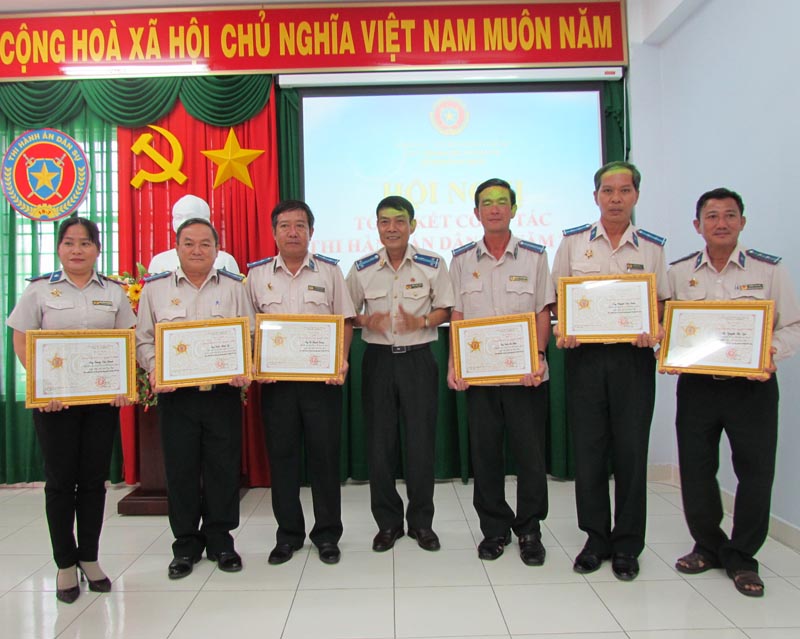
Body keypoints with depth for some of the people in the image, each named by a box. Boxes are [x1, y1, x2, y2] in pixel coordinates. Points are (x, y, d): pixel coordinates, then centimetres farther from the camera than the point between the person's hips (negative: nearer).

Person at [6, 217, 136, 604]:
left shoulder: (113, 292, 7)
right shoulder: (39, 289, 2)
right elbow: (21, 342, -1)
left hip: (102, 397, 2)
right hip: (54, 398, -1)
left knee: (94, 479, 7)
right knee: (60, 480, 5)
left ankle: (89, 558, 22)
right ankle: (65, 564, 18)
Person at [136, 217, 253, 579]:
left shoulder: (234, 287, 6)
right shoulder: (155, 288, 7)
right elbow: (144, 341, 8)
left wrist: (244, 369, -12)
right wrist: (154, 371, -10)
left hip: (223, 393, 0)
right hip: (175, 395, 0)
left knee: (224, 467, 5)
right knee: (180, 470, 6)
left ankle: (220, 541, 22)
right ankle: (186, 545, 22)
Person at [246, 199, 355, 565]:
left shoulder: (329, 271, 5)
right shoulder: (257, 274, 8)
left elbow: (345, 321, 4)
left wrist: (341, 360, -10)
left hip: (322, 375, -1)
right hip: (274, 377, 1)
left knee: (324, 453, 3)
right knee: (281, 454, 7)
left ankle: (327, 534, 18)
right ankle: (288, 535, 22)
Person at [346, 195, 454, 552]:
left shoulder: (433, 265, -1)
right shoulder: (362, 269, 3)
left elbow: (445, 309, 2)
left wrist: (421, 321, -17)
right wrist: (366, 321, -12)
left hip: (418, 359, -1)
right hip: (378, 359, 2)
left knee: (422, 441, 2)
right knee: (380, 442, 6)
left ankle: (421, 522, 20)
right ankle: (388, 522, 22)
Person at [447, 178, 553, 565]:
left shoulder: (534, 256, 3)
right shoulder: (461, 260, 7)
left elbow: (543, 313, 1)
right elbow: (457, 318, 7)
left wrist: (538, 357, -13)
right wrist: (453, 363, -4)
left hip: (525, 373, -1)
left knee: (530, 453, 4)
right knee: (484, 453, 9)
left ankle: (529, 530, 21)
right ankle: (494, 529, 25)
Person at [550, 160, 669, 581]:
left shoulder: (652, 247, 8)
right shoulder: (573, 242, 6)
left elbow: (662, 302, 11)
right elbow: (557, 297, 8)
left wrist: (654, 331, -10)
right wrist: (562, 330, -10)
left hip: (633, 357, 0)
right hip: (584, 355, 0)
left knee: (631, 449, 4)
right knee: (588, 448, 5)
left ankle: (627, 545, 20)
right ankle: (596, 538, 21)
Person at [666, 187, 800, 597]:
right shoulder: (678, 273, 6)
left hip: (753, 385, -1)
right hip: (696, 384, 1)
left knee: (755, 471, 3)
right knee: (695, 469, 7)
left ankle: (742, 557, 23)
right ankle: (709, 546, 29)